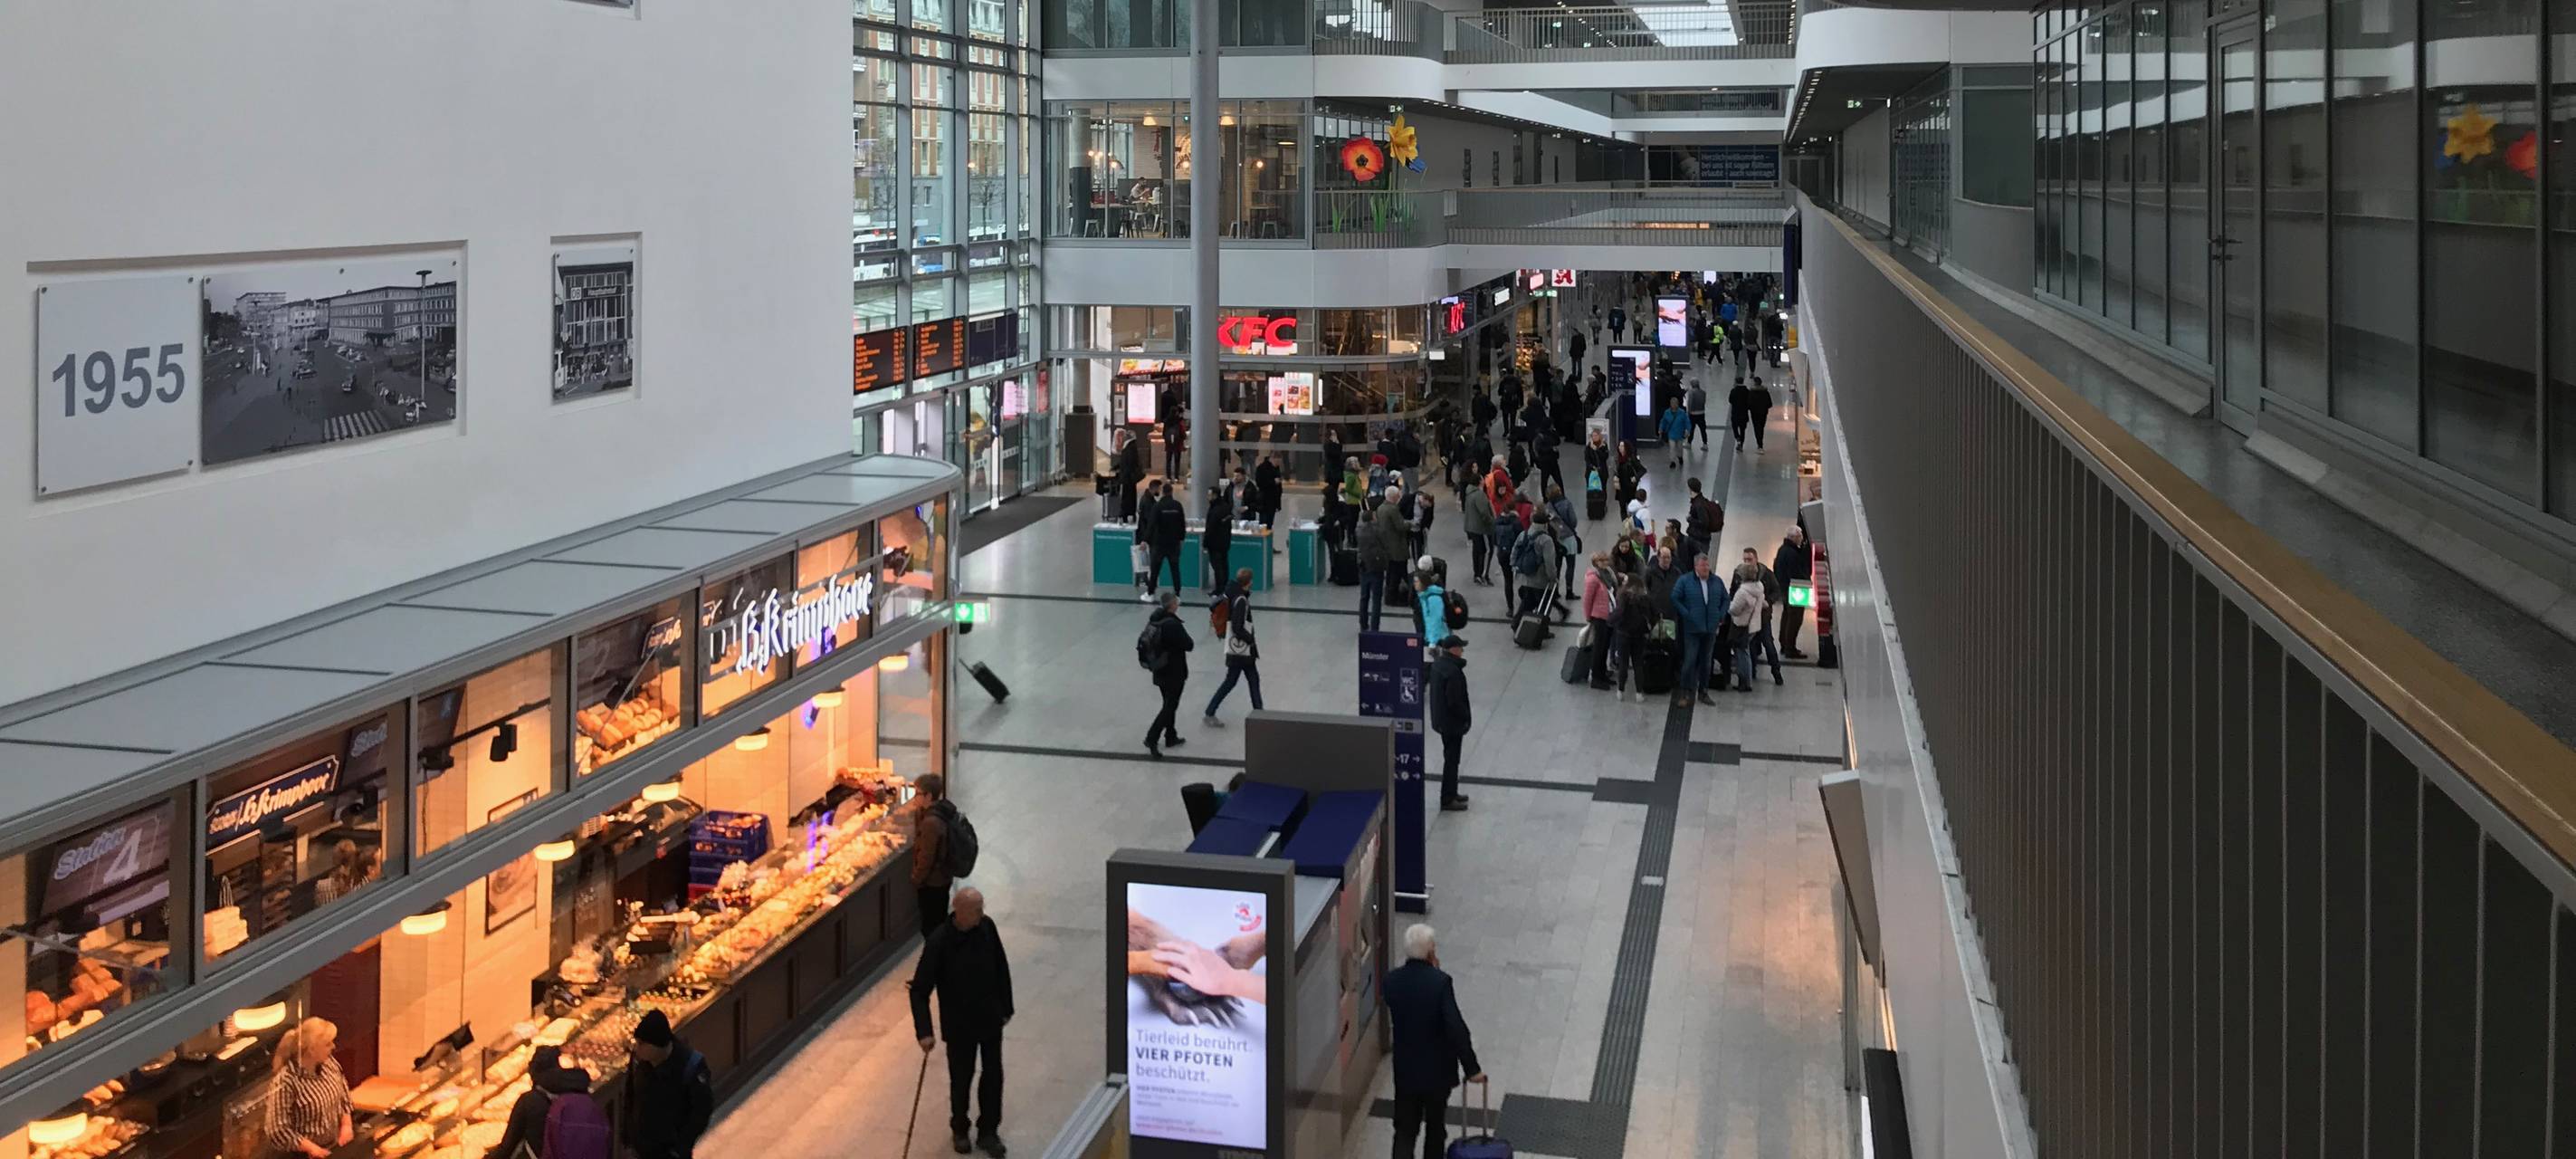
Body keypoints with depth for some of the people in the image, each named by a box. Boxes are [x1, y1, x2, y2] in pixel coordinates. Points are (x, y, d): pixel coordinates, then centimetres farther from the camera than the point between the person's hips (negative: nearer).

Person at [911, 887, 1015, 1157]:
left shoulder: (986, 927, -11)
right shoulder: (939, 942, -23)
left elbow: (1001, 968, 5)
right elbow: (919, 990, -18)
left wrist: (1006, 1008, 11)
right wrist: (924, 1032, -23)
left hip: (990, 1018, 3)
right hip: (959, 1024, -3)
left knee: (993, 1075, 11)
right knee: (961, 1079, 12)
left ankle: (988, 1133, 29)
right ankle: (959, 1130, 37)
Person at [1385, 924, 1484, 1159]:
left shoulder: (1392, 979, -8)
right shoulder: (1440, 982, -22)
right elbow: (1456, 1029, -23)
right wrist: (1472, 1068, -14)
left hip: (1405, 1067, 2)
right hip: (1437, 1069, -2)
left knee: (1405, 1128, 7)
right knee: (1436, 1124, 20)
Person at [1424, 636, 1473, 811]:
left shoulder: (1438, 663, 2)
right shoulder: (1452, 671, -28)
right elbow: (1455, 701, -25)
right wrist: (1467, 716, -12)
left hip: (1441, 719, 10)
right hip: (1453, 723, -10)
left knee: (1451, 758, 22)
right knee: (1451, 760, 1)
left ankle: (1451, 793, 34)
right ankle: (1447, 800, 9)